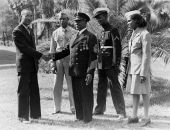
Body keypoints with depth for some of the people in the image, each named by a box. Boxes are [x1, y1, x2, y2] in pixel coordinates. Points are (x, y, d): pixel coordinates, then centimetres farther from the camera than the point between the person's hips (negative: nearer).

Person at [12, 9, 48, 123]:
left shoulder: (30, 30, 17)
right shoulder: (17, 31, -10)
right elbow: (25, 48, -17)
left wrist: (37, 60, 13)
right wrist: (41, 55, -19)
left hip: (33, 65, 8)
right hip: (24, 65, -8)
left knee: (34, 90, 9)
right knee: (23, 91, -2)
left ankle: (35, 114, 16)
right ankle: (23, 116, 4)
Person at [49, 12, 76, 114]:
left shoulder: (74, 32, 2)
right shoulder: (55, 33, 10)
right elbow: (52, 48, 12)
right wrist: (52, 62, 3)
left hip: (70, 60, -2)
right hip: (58, 60, 3)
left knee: (71, 85, 0)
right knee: (57, 85, 4)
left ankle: (73, 107, 9)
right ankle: (57, 108, 13)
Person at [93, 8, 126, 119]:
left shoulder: (113, 31, -8)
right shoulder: (102, 32, 17)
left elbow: (117, 48, -13)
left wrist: (116, 64, -17)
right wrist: (98, 63, 17)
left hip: (110, 65, -8)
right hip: (101, 65, 8)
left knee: (115, 87, -7)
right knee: (101, 87, 13)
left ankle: (121, 112, -4)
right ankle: (100, 109, 23)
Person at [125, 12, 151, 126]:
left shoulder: (145, 34, -16)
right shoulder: (135, 34, 12)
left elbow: (147, 55, -18)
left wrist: (143, 73, -21)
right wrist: (130, 70, 17)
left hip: (141, 67, -8)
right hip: (133, 66, 8)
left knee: (143, 92, -2)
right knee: (134, 91, 9)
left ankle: (147, 117, 7)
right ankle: (135, 116, 15)